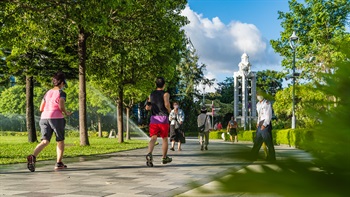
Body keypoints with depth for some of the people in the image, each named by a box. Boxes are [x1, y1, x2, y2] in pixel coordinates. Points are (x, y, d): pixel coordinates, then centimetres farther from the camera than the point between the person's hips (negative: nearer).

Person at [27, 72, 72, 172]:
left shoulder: (48, 93, 18)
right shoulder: (61, 93, -1)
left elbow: (41, 108, 16)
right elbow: (61, 107, -14)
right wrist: (66, 113, 5)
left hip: (44, 118, 5)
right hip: (56, 118, -5)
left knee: (45, 141, -3)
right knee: (60, 141, 13)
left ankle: (33, 156, -28)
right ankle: (59, 163, 15)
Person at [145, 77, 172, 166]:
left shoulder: (151, 94, 12)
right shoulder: (165, 94, -3)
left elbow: (147, 107, 14)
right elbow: (167, 104, -21)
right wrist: (169, 110, -1)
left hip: (153, 119, 3)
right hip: (163, 119, -3)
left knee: (153, 138, -6)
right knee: (164, 138, 12)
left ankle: (149, 154, -33)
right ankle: (164, 158, 23)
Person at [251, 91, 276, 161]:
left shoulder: (267, 103, -8)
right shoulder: (258, 104, 15)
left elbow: (269, 115, -13)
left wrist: (264, 124, -19)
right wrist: (258, 123, 12)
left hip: (266, 124, -8)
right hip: (260, 124, 8)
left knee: (268, 141, -5)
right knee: (257, 141, 13)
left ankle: (271, 157, 1)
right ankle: (254, 156, 21)